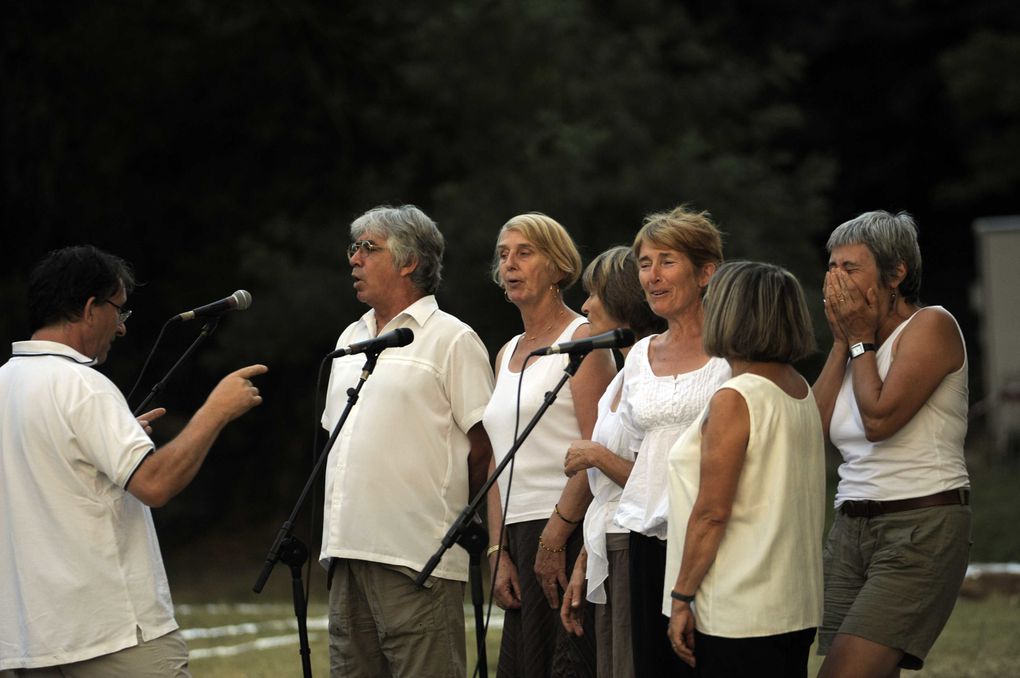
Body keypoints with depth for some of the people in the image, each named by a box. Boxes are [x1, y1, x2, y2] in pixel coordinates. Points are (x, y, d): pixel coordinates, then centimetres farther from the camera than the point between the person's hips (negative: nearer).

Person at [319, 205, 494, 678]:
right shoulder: (351, 339, 20)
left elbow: (484, 446, -6)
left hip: (418, 557, -8)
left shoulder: (451, 339, -3)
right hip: (347, 549, 8)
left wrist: (447, 511, 1)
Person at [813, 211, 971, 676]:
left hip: (921, 529, -8)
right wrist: (842, 342, 5)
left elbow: (879, 419, -18)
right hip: (851, 529, 8)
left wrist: (860, 341, -4)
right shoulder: (859, 345, 17)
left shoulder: (931, 325, -7)